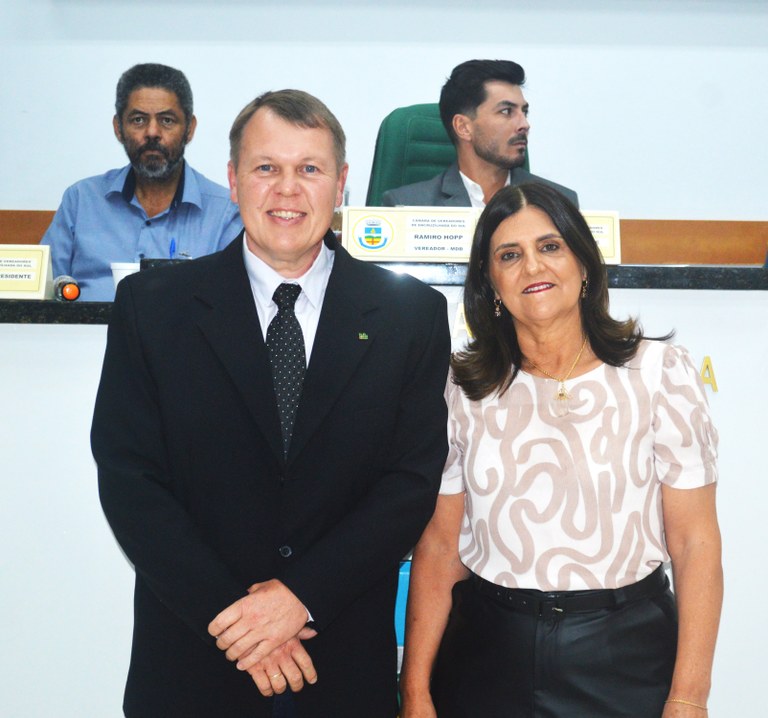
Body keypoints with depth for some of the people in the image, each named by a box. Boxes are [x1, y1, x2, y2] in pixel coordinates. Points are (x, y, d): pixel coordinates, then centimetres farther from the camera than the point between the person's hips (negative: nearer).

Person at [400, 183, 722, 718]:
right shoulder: (463, 388, 0)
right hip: (488, 653, 1)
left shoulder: (659, 372, -4)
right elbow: (439, 547, 0)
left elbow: (696, 543, -6)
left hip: (625, 659, -1)